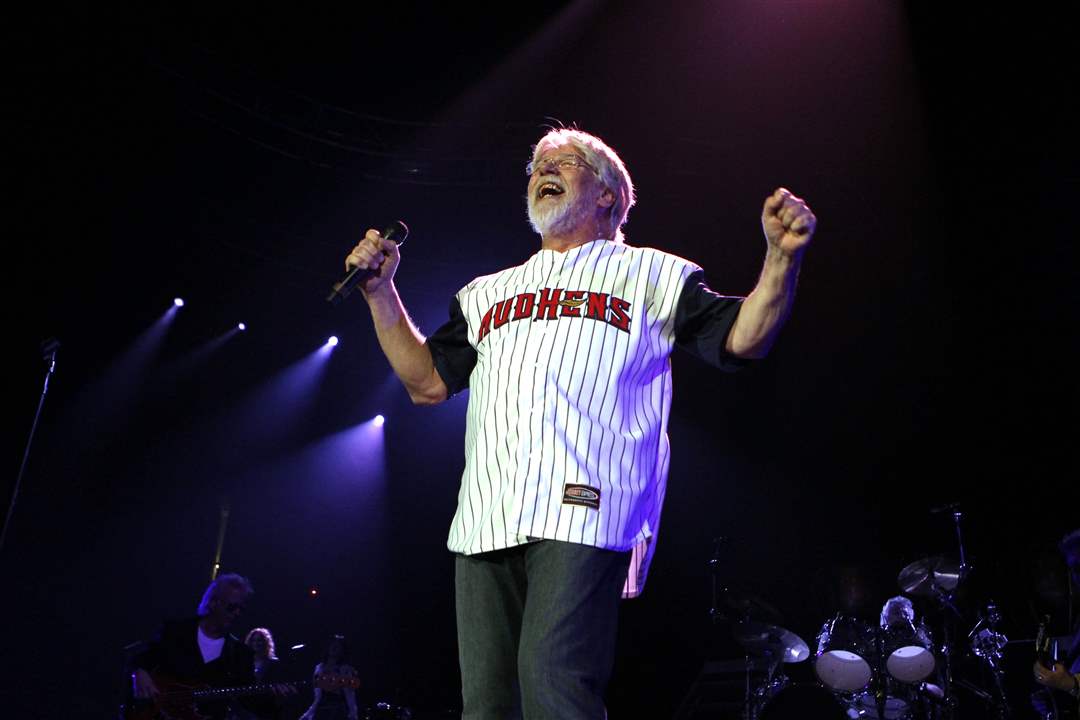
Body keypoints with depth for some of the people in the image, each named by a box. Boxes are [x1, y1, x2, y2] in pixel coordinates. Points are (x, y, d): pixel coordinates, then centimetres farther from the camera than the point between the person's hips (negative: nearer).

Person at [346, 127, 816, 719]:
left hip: (581, 512, -5)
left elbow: (740, 341, 7)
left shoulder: (649, 273, 16)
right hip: (483, 523, 5)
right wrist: (381, 293, 18)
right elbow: (428, 382, 24)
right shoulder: (486, 292, 28)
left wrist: (782, 257, -8)